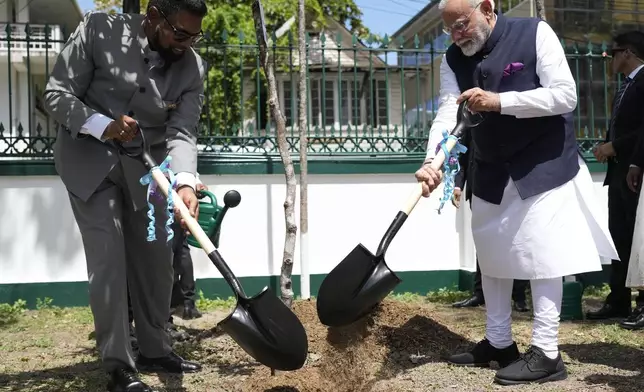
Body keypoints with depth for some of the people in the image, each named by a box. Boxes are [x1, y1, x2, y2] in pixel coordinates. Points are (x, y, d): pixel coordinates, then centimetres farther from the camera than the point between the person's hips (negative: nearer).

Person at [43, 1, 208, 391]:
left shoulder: (193, 67, -9)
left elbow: (182, 132, -16)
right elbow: (57, 93, -14)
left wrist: (185, 182, -35)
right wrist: (103, 125, -31)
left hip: (146, 166, 4)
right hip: (89, 159, -4)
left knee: (156, 259, 7)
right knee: (108, 260, -10)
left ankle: (155, 350, 24)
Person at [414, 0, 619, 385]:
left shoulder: (535, 34, -13)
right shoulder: (453, 59, 0)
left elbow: (565, 95, -19)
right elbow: (448, 113, -11)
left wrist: (499, 101, -29)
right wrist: (432, 161, -30)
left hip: (543, 166, -6)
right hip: (491, 171, 6)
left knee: (540, 255, -7)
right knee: (492, 256, 12)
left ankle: (546, 353, 1)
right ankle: (498, 343, 26)